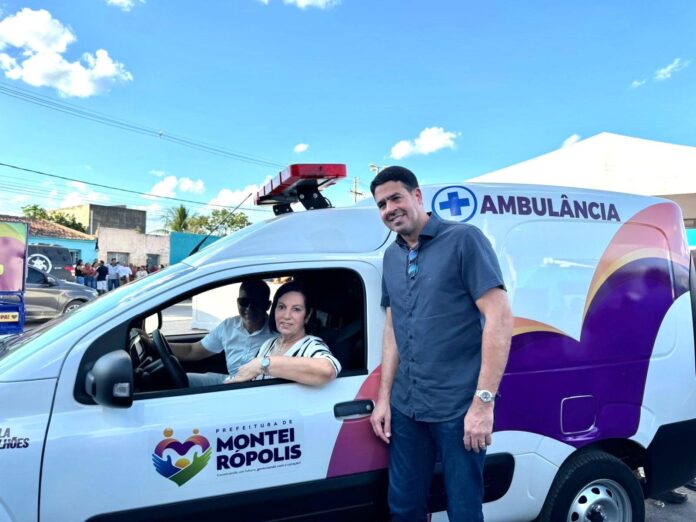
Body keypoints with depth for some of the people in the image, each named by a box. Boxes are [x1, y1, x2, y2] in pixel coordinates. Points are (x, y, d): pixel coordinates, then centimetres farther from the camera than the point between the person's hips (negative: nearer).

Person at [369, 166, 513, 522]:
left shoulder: (464, 240, -9)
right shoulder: (391, 257, 10)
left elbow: (499, 317, -14)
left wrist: (484, 400, -19)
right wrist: (383, 397, 10)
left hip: (458, 406, -5)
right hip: (405, 406, 6)